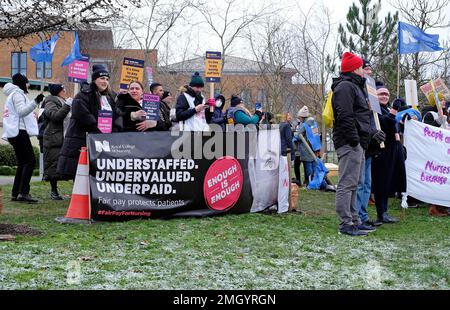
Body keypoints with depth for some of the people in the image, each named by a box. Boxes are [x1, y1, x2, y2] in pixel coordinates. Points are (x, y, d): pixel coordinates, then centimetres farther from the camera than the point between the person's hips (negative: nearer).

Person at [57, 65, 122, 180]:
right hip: (82, 142, -6)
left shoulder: (111, 97, 20)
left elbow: (117, 117, 16)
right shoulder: (83, 95, -2)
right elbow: (84, 117, -14)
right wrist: (100, 135, -13)